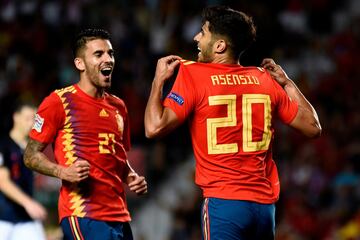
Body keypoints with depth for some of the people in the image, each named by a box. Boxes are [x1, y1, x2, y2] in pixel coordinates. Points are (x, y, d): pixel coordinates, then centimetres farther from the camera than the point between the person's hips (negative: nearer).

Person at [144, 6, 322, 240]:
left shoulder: (192, 74, -5)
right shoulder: (265, 79, 8)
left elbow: (154, 128, -11)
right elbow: (313, 127, 14)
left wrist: (159, 80, 4)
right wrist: (287, 84, 25)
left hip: (223, 202, -5)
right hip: (265, 204, 5)